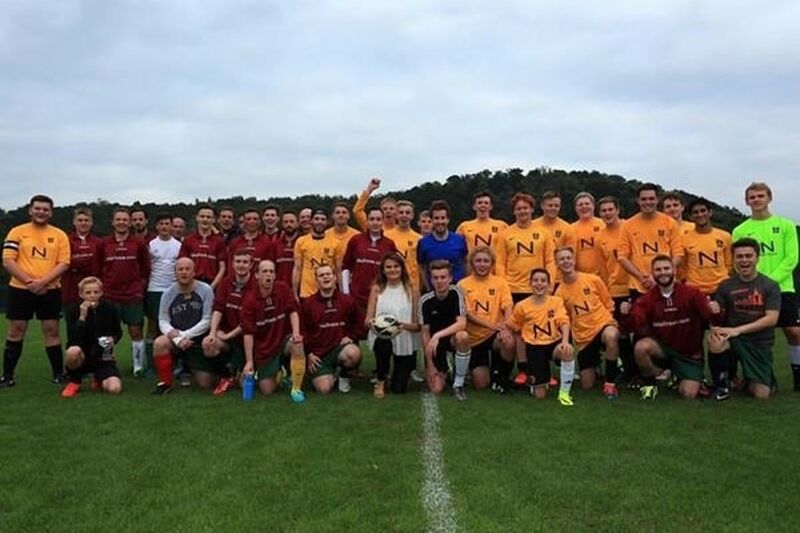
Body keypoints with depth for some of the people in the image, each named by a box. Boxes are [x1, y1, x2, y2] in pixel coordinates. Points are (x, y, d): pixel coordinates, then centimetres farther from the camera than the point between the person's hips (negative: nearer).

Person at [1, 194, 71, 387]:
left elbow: (63, 263, -3)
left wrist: (43, 281, -15)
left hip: (49, 290, 0)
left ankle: (58, 374, 13)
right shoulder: (17, 232, 2)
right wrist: (29, 281, -15)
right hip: (20, 289, 0)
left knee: (52, 331, 4)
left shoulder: (59, 235, 4)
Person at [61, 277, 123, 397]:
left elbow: (118, 332, 11)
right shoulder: (75, 311, -8)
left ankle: (98, 380, 15)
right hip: (84, 357, -1)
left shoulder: (110, 309, -5)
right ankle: (74, 382, -6)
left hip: (103, 358, 1)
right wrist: (82, 317, -27)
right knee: (73, 350, -37)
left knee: (114, 388, -24)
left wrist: (113, 339, -11)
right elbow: (74, 341, -20)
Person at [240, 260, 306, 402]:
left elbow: (293, 311, -12)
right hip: (264, 348, 0)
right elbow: (248, 333, -12)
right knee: (267, 391, -4)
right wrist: (249, 361, -16)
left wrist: (296, 333, -30)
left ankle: (296, 389, -19)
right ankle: (279, 372, 31)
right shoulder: (250, 301, -10)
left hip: (284, 339, 0)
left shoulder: (283, 289, -6)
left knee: (297, 345, -36)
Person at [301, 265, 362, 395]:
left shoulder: (347, 301, 5)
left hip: (340, 347, 1)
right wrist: (308, 354, -2)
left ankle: (344, 374, 1)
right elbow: (302, 331, 6)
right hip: (318, 353, -1)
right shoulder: (307, 304, 2)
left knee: (354, 353, -35)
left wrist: (351, 337, -5)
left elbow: (356, 325, 15)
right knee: (324, 389, -20)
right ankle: (330, 374, 19)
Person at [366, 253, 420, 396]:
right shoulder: (377, 289, 1)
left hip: (405, 341, 0)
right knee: (383, 343, -38)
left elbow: (418, 325, -4)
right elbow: (367, 320, -1)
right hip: (381, 337, 0)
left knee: (399, 389, 0)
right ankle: (380, 381, -8)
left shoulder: (412, 290, -2)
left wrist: (404, 325, -25)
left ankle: (404, 369, 39)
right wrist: (371, 322, -25)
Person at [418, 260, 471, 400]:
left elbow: (462, 323, -25)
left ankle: (458, 384, -17)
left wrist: (438, 335, -36)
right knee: (436, 389, -10)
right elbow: (425, 333, -10)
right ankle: (445, 370, 28)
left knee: (462, 336, -38)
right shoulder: (425, 301, -15)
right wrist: (430, 364, -11)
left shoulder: (456, 292, -16)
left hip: (453, 338, 0)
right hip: (434, 342, 1)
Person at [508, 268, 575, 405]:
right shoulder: (521, 306, -2)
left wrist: (565, 341, -32)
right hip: (534, 347, -1)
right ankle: (535, 379, 33)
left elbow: (564, 322, -16)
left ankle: (564, 392, -17)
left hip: (554, 343, 1)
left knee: (569, 351, -37)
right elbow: (514, 328, 11)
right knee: (540, 395, -7)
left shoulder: (556, 301, -2)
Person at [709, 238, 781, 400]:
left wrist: (738, 330, -23)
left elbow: (771, 319, -13)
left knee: (761, 394, -9)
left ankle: (763, 377, 29)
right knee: (715, 344, -36)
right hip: (733, 338, 1)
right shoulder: (726, 286, 0)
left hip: (760, 343, 0)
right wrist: (716, 329, -26)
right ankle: (722, 382, -7)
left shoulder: (770, 286, -4)